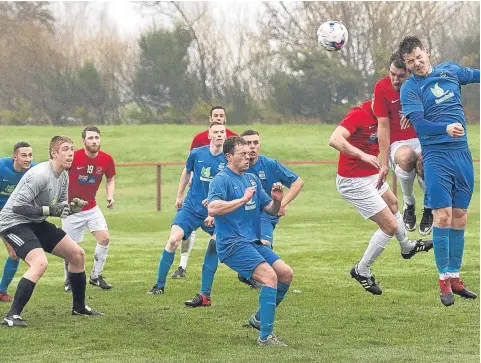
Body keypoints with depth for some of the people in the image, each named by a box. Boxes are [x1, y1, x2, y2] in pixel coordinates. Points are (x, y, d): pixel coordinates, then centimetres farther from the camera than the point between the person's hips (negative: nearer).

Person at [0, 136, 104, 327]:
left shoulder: (63, 176, 4)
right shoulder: (40, 175, -25)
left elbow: (60, 208, 15)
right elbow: (18, 206, -27)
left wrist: (71, 208, -7)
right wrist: (49, 210, -28)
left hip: (36, 223, 10)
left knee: (78, 254, 12)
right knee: (40, 263, -31)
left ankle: (79, 307, 30)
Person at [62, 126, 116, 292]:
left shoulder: (107, 160, -8)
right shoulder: (73, 157, -20)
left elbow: (110, 180, 11)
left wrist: (110, 197, -5)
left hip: (91, 207, 3)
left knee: (104, 238, -12)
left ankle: (96, 276, 6)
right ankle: (69, 280, 25)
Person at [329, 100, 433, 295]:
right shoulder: (358, 114, -26)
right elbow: (334, 140, -37)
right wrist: (362, 155, -45)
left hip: (372, 176, 10)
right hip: (354, 182, -10)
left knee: (392, 205, 34)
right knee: (390, 226, -7)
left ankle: (407, 247, 61)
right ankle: (362, 271, 9)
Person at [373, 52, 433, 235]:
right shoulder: (382, 88, -8)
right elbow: (383, 127, -7)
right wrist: (384, 164, -8)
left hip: (423, 138, 1)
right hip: (398, 142, -1)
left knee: (422, 160, -36)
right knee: (406, 156, -38)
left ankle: (429, 208, -7)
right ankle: (409, 204, -11)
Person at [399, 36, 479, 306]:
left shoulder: (450, 71, 9)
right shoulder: (409, 89, -5)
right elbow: (419, 123, -17)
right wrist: (446, 128, -32)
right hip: (436, 157, -4)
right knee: (443, 216, -10)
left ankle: (455, 277, 14)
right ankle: (444, 280, -3)